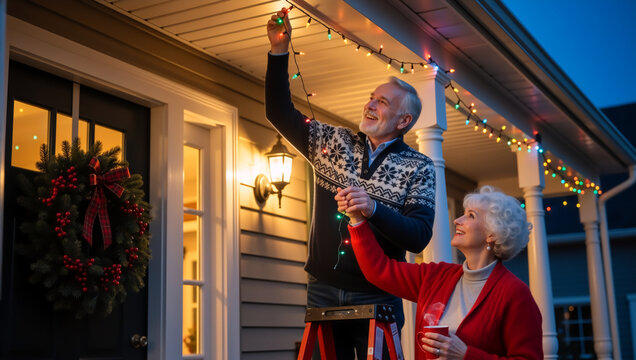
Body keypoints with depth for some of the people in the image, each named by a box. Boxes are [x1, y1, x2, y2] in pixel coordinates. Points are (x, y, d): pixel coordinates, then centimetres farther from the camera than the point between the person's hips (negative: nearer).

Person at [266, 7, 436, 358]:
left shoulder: (418, 168, -2)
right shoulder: (334, 141, 7)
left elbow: (419, 236, -10)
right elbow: (281, 113, 7)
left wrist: (373, 209, -26)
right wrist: (279, 51, -2)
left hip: (376, 295, -2)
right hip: (323, 290, 3)